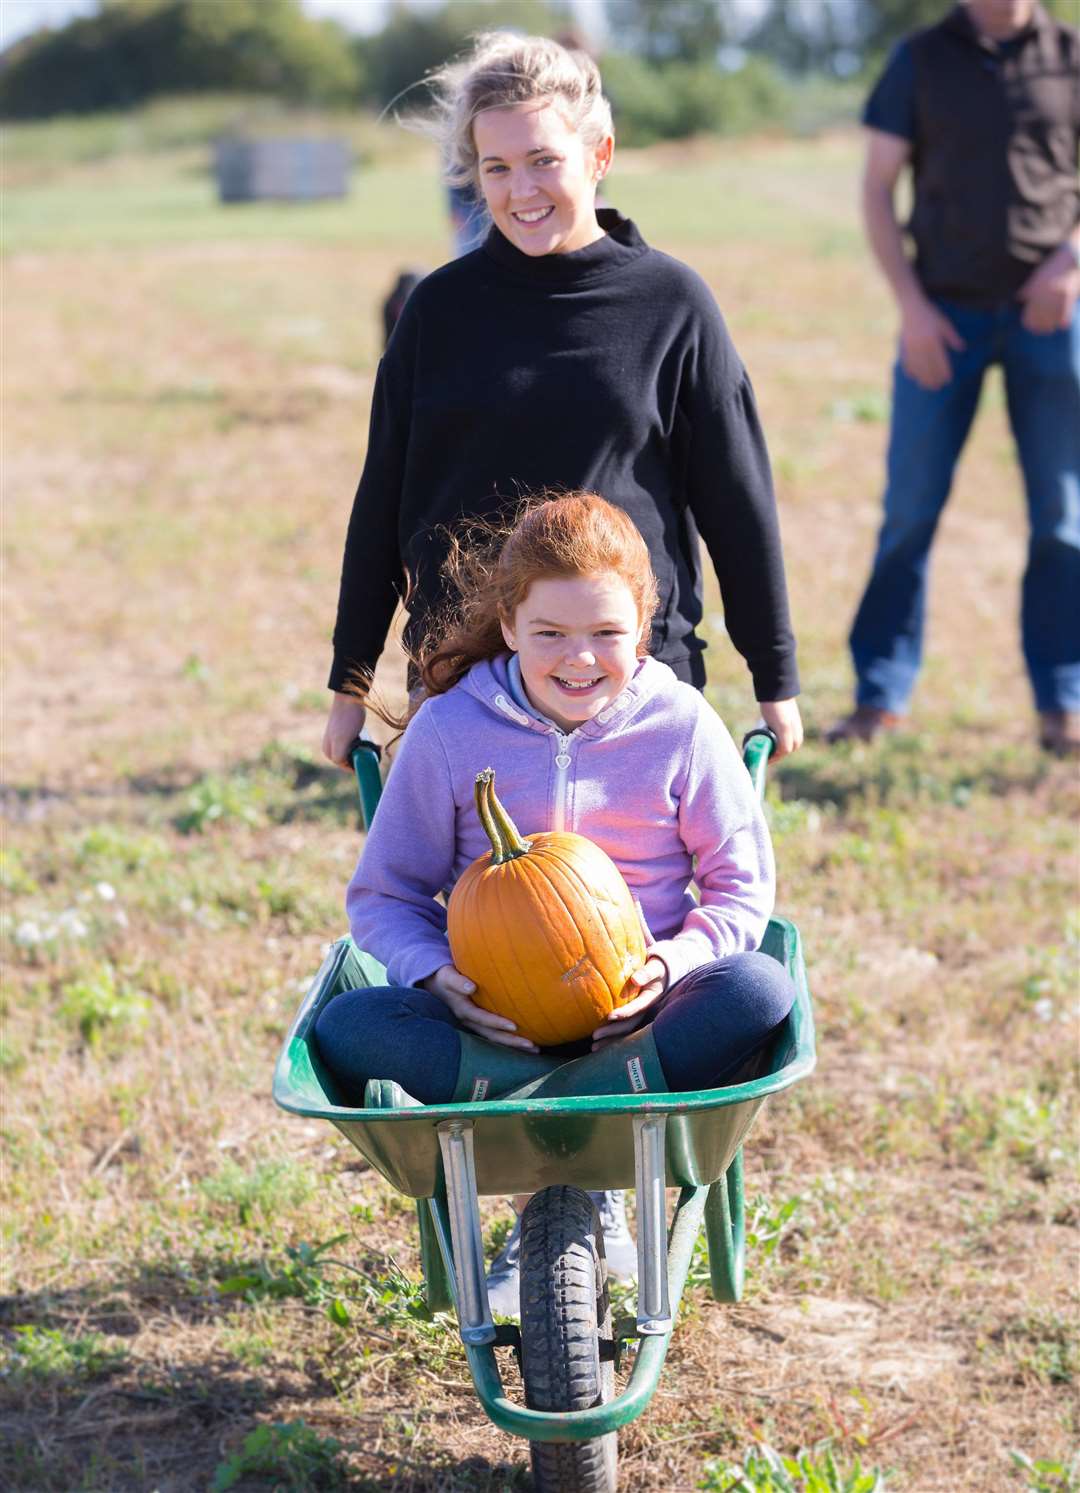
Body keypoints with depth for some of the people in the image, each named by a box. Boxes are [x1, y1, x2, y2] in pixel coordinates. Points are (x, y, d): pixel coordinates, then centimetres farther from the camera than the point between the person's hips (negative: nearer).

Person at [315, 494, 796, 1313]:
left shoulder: (681, 725, -2)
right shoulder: (449, 731, -2)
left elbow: (741, 886, 4)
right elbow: (384, 897, 3)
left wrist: (675, 961, -18)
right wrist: (437, 973, -19)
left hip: (636, 1018, 0)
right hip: (492, 1024, 0)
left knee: (758, 992, -31)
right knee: (350, 1027, -29)